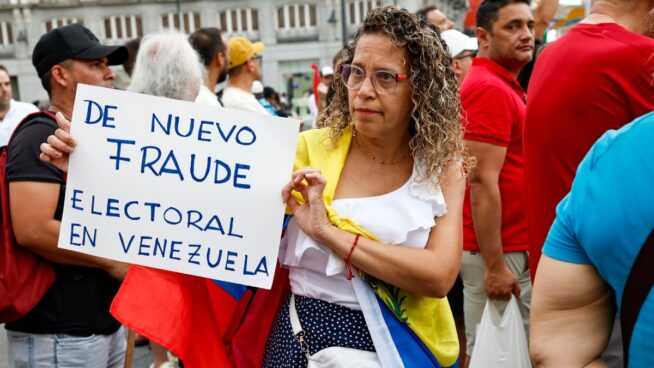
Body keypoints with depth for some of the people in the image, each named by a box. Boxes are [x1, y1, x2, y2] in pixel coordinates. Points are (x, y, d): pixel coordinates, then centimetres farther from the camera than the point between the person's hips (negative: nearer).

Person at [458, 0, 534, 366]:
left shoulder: (502, 85, 14)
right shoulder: (490, 89, -17)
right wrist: (495, 265, -23)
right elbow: (482, 182, -23)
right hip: (499, 251, -10)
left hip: (514, 246, 10)